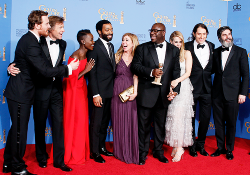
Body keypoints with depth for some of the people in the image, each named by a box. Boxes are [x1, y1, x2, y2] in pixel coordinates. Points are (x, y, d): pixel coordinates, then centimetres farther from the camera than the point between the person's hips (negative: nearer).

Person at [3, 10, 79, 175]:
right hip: (20, 93, -10)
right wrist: (68, 68, -18)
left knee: (16, 128, 19)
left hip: (20, 91, 10)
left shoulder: (29, 39, 10)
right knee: (20, 130, 2)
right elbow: (46, 71, -27)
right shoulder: (31, 44, -23)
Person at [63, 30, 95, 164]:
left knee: (82, 121, 13)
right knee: (74, 122, 1)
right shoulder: (74, 57, -20)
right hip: (73, 91, -8)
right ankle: (73, 155, 16)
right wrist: (85, 70, -21)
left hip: (82, 90, 8)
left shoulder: (87, 55, 6)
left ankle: (81, 152, 26)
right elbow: (70, 79, -20)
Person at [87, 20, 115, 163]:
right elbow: (92, 72, -14)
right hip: (100, 91, -8)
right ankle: (95, 152, 14)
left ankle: (102, 147, 30)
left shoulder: (111, 46, 13)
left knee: (105, 121, 17)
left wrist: (114, 88, 7)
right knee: (96, 123, 2)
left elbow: (112, 68, 13)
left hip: (110, 91, 8)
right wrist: (95, 94, -19)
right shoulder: (94, 47, -11)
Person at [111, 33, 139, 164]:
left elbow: (136, 76, -2)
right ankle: (121, 152, 19)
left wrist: (135, 92, -13)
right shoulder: (117, 57, 6)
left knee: (132, 121, 1)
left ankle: (133, 152, 15)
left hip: (132, 91, 0)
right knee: (119, 121, 5)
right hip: (118, 92, 0)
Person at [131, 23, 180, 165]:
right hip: (146, 93, -2)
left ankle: (158, 151, 31)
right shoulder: (143, 48, 2)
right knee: (144, 124, 6)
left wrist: (175, 90, -9)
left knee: (161, 124, 14)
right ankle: (143, 153, 21)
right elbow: (135, 66, -4)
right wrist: (151, 72, -20)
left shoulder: (174, 50, 7)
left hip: (164, 94, 2)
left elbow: (176, 72, 3)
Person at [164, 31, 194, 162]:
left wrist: (177, 81, -19)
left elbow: (188, 72, -2)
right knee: (171, 116, 2)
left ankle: (179, 148, -4)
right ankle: (175, 145, 13)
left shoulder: (186, 53, 4)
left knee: (178, 116, -10)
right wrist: (169, 84, -8)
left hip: (183, 88, -3)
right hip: (171, 88, 3)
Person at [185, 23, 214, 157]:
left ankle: (201, 144, 26)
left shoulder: (211, 46, 8)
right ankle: (192, 145, 23)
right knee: (190, 118, 7)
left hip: (206, 88, 4)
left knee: (206, 118, 9)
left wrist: (208, 72, -1)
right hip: (192, 87, -3)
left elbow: (212, 66, 15)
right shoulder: (187, 47, -4)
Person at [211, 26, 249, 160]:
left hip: (232, 94, -3)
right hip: (217, 93, 3)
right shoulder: (215, 52, 10)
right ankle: (220, 148, 23)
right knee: (218, 123, 9)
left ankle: (229, 149, 21)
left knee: (231, 123, 5)